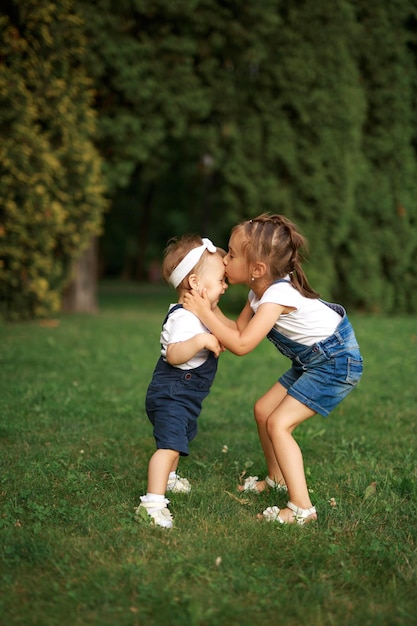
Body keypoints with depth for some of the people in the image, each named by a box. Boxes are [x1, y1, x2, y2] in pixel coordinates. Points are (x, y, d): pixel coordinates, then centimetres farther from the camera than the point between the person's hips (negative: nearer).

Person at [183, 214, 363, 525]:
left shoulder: (278, 296, -29)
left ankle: (302, 509, -14)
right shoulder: (260, 291, 0)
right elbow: (239, 330, -1)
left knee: (278, 424, -15)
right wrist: (209, 306, -11)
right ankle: (277, 479, 33)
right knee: (263, 410, 13)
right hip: (313, 359, 10)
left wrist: (204, 313, -25)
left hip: (337, 362, -10)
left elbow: (242, 345, -31)